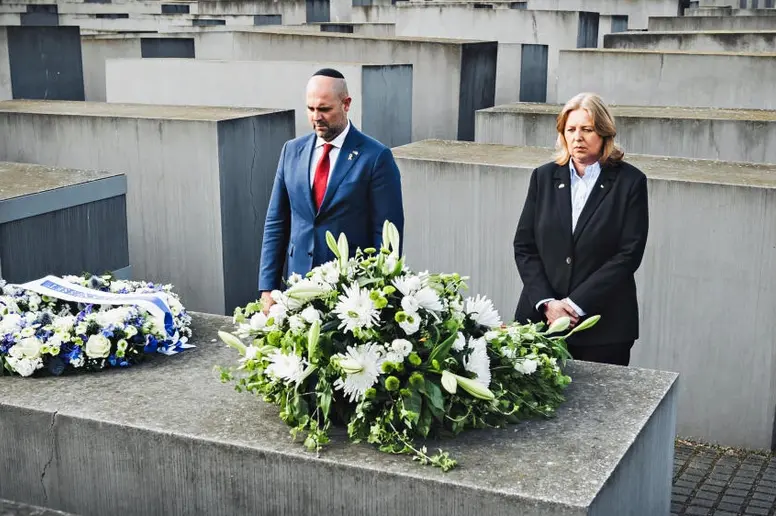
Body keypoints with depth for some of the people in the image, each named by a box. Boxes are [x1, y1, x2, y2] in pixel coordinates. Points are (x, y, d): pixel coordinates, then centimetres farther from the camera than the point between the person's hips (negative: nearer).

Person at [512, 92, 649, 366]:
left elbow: (629, 253, -8)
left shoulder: (630, 181, -2)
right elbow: (524, 246, 5)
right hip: (541, 316, 2)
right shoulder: (544, 177, 7)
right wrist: (546, 302, -8)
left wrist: (576, 303, -12)